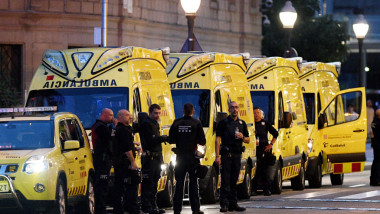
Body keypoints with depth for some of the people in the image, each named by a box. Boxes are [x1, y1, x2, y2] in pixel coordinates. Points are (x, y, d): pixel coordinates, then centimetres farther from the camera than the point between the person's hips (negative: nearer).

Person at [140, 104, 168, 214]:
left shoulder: (155, 124, 20)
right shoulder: (146, 125, -11)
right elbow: (152, 141, -19)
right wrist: (165, 138, -11)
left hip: (156, 158, 10)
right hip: (149, 158, -10)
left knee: (154, 182, 12)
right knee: (147, 183, -9)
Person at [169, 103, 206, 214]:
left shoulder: (176, 123, -1)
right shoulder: (196, 123, -7)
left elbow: (171, 140, 3)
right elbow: (203, 141, -5)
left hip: (180, 156, 2)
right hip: (192, 157, -2)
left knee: (179, 183, 7)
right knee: (193, 182, 5)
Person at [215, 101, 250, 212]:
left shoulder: (242, 123, 16)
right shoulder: (223, 123, 2)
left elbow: (248, 140, 20)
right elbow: (218, 139, -2)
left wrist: (242, 137, -4)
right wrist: (217, 156, -10)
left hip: (237, 153, 5)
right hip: (226, 154, -5)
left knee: (234, 180, 8)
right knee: (225, 180, -8)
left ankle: (233, 204, 13)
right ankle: (224, 204, -9)